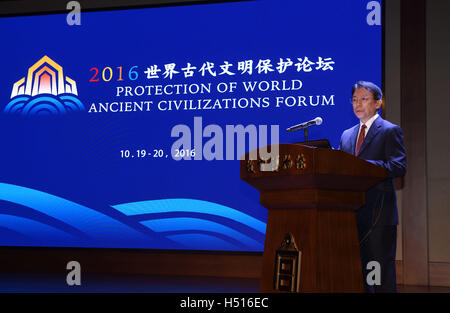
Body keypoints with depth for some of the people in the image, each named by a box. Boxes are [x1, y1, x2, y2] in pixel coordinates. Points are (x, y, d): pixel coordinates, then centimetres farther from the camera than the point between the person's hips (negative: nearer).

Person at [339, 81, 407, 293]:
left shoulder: (390, 131, -1)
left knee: (382, 273, -4)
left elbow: (398, 167, -13)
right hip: (353, 213, 6)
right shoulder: (347, 135, 20)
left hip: (378, 213, -6)